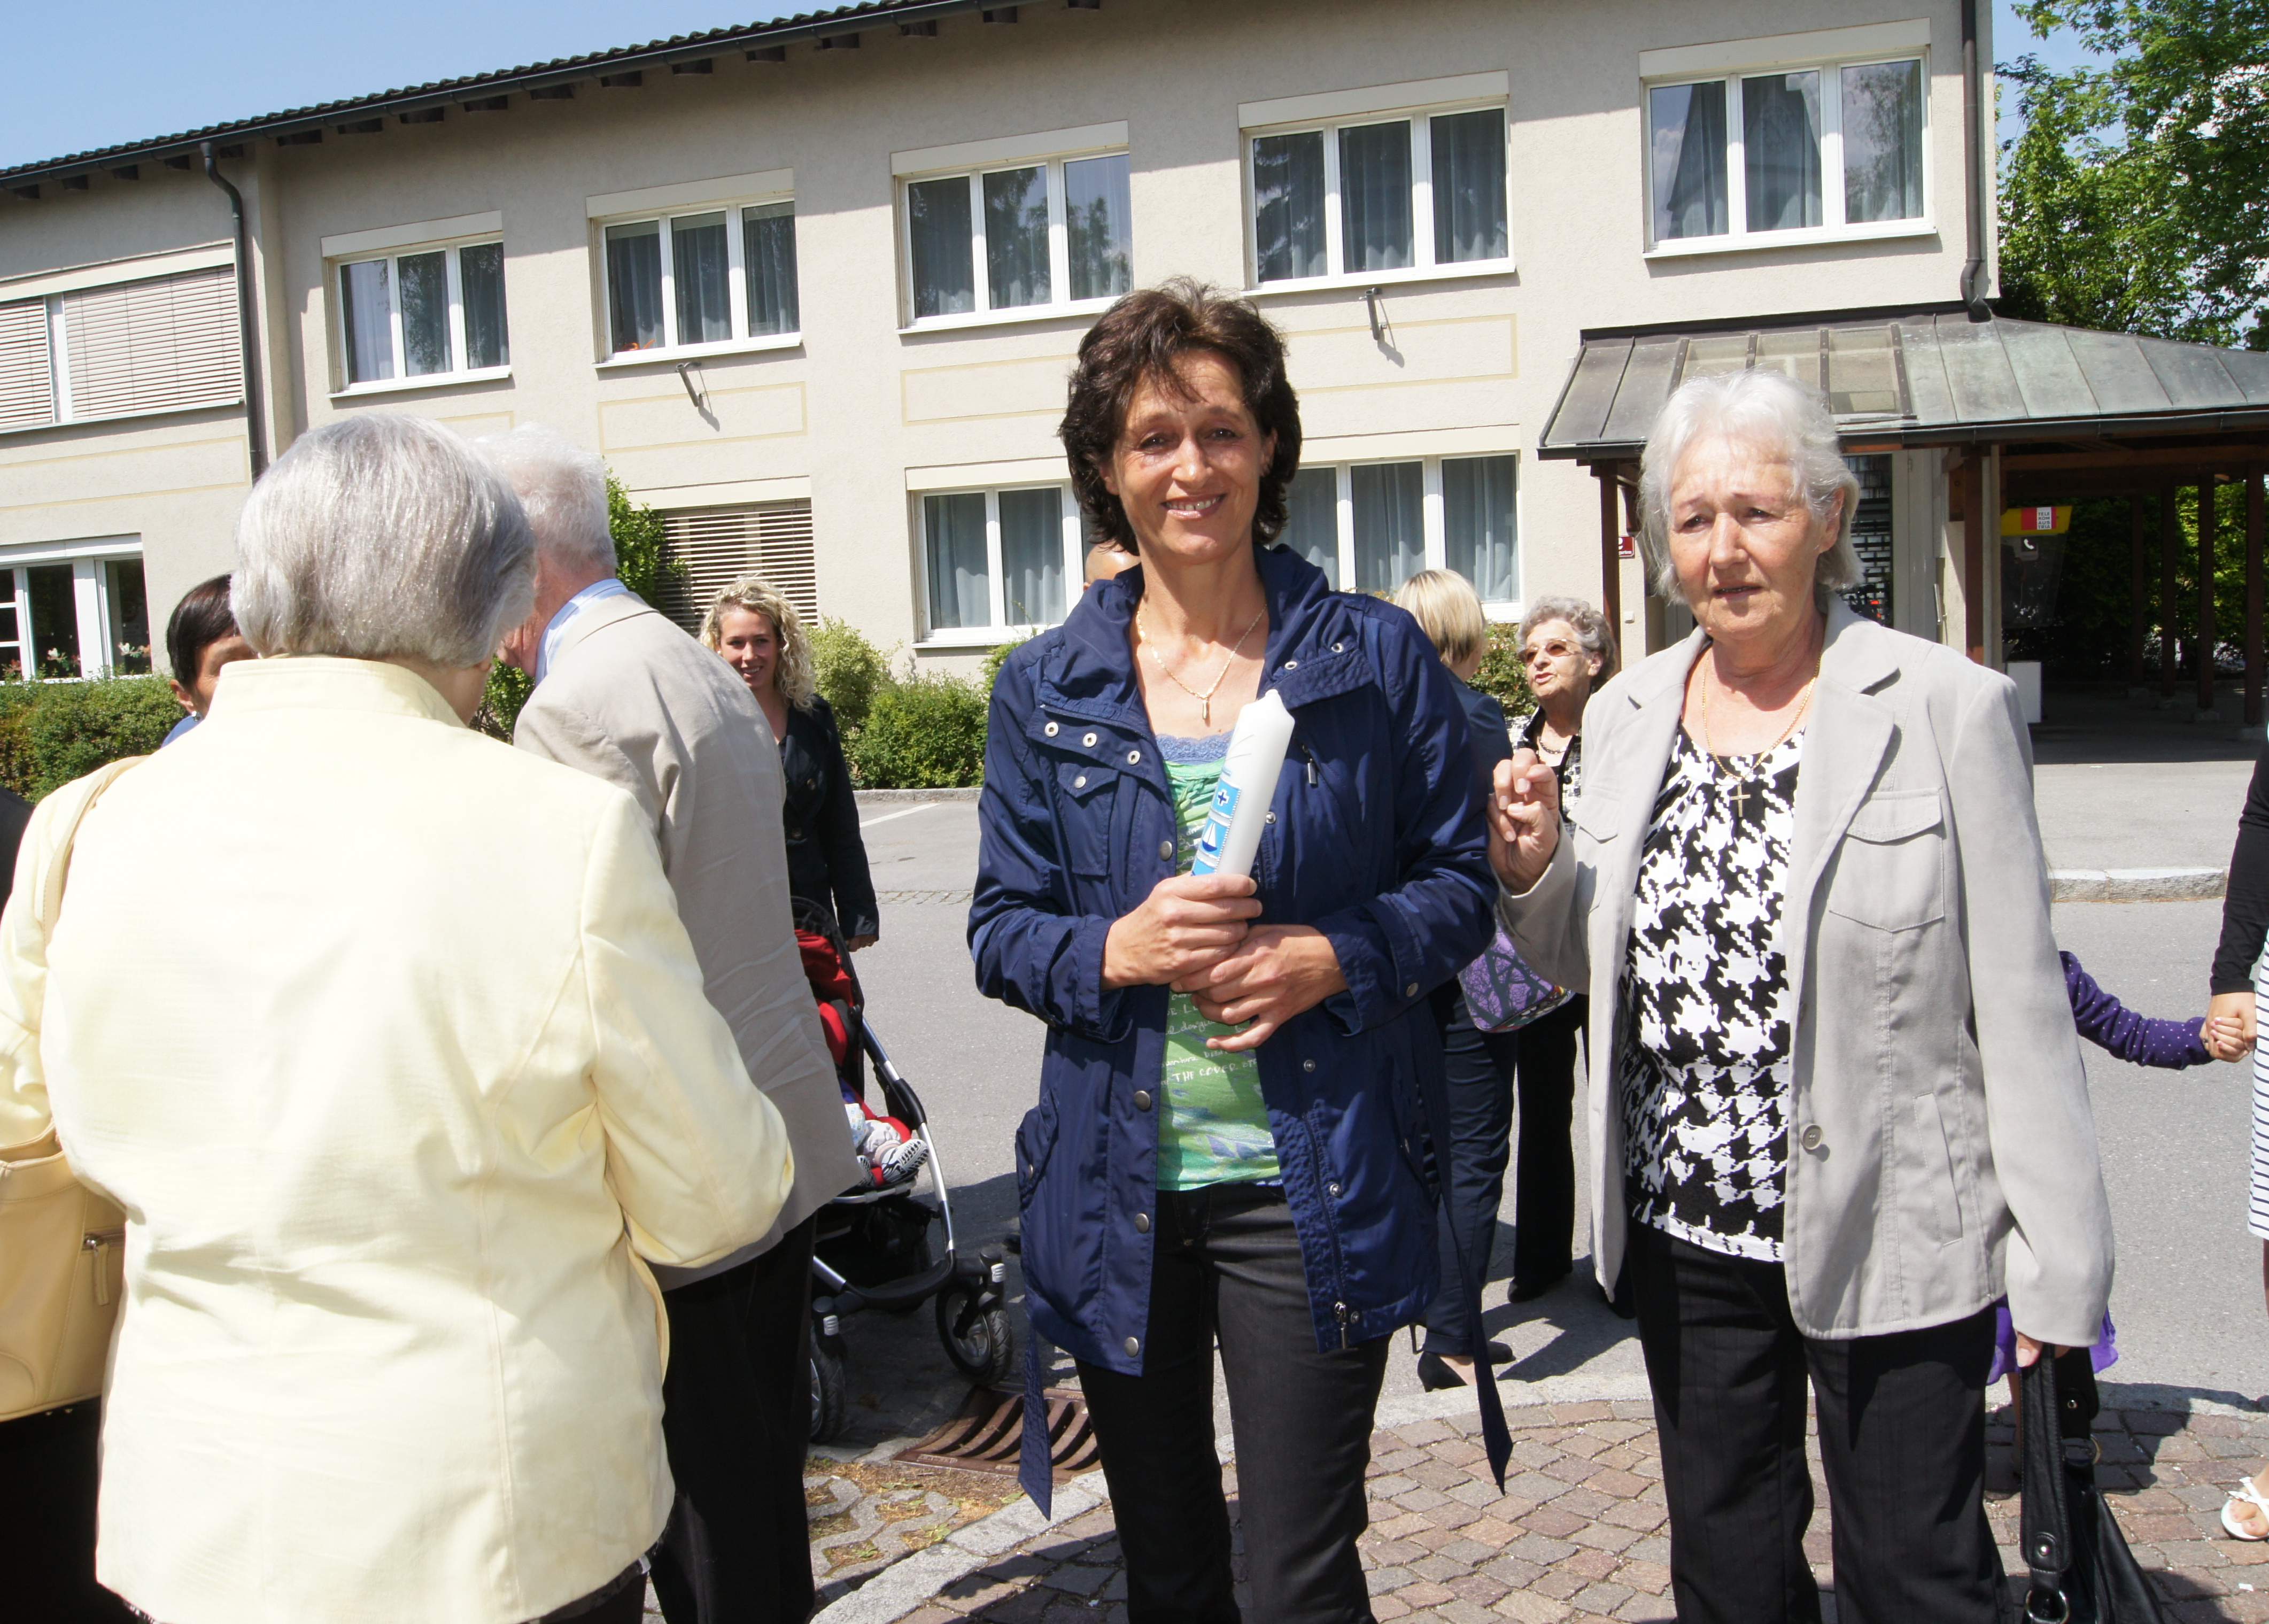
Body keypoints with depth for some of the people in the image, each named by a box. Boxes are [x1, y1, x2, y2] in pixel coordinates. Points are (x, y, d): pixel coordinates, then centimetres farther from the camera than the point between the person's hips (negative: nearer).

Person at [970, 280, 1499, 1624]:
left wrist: (1334, 957, -16)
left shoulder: (1378, 658, -1)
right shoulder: (1046, 689, 4)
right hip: (1119, 1185, 3)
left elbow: (1462, 882, 2)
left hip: (1312, 1181, -2)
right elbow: (1000, 929, 5)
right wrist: (1114, 950, -16)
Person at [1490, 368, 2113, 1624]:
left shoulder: (1947, 706, -9)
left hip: (1893, 1237, -4)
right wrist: (1532, 868, -7)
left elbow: (2020, 1001, -9)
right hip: (1683, 1231, 5)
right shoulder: (1624, 716, 5)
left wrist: (2058, 1262, -10)